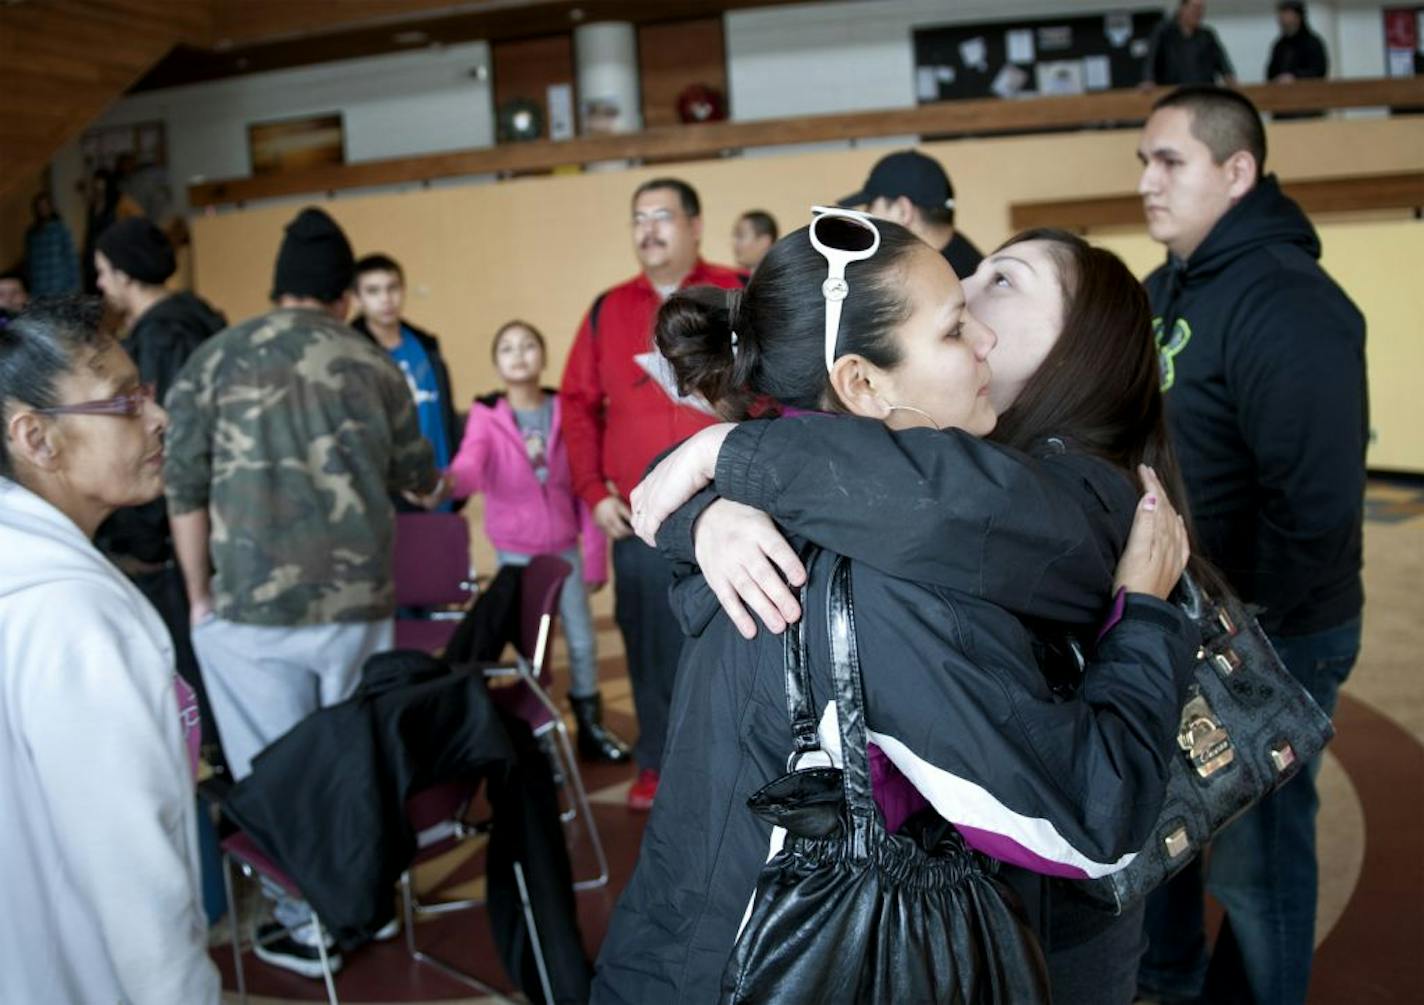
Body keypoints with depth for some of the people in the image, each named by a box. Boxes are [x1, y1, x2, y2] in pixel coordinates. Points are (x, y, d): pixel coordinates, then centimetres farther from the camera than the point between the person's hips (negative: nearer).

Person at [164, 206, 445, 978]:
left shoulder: (211, 361, 1)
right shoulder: (375, 365, 5)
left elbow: (185, 493, 1)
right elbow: (420, 480, 17)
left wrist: (200, 598, 13)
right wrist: (432, 486, 41)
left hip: (249, 608, -2)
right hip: (358, 601, 2)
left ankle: (308, 925, 21)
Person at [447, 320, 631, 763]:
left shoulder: (566, 412, -4)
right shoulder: (486, 416, -9)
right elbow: (471, 465, -28)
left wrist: (596, 556, -1)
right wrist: (448, 482, -53)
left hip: (564, 547, 2)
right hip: (515, 551, -2)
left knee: (582, 640, 9)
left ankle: (591, 727, 27)